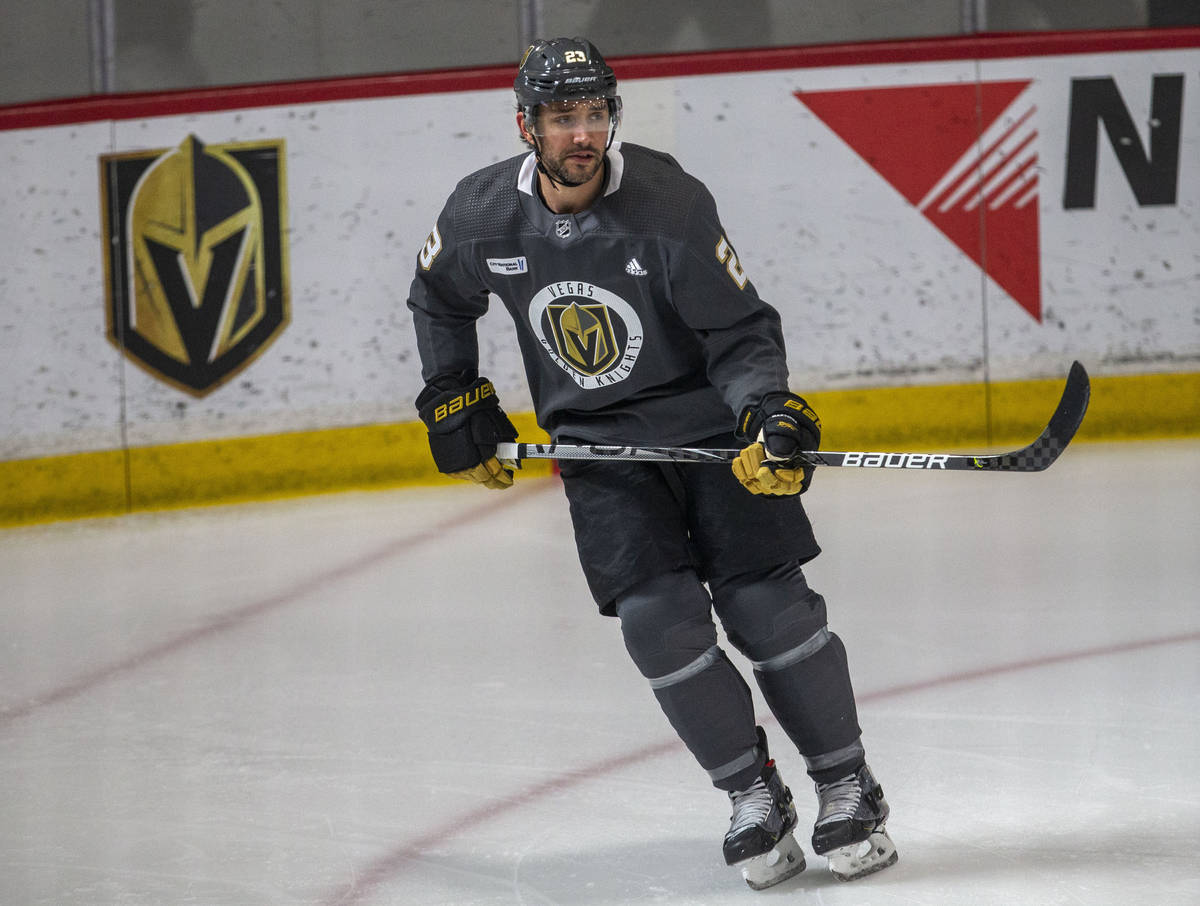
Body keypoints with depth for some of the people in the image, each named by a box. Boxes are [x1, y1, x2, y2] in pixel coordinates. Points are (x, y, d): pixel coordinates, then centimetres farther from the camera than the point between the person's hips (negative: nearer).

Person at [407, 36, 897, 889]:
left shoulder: (670, 201, -20)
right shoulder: (483, 212, -9)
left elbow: (739, 330, -16)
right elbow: (438, 298, 13)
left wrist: (770, 411, -32)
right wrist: (454, 401, 9)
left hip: (709, 424, -2)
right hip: (598, 448, 2)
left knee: (766, 604, -11)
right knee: (658, 619, -13)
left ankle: (849, 787, 7)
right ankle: (754, 796, 2)